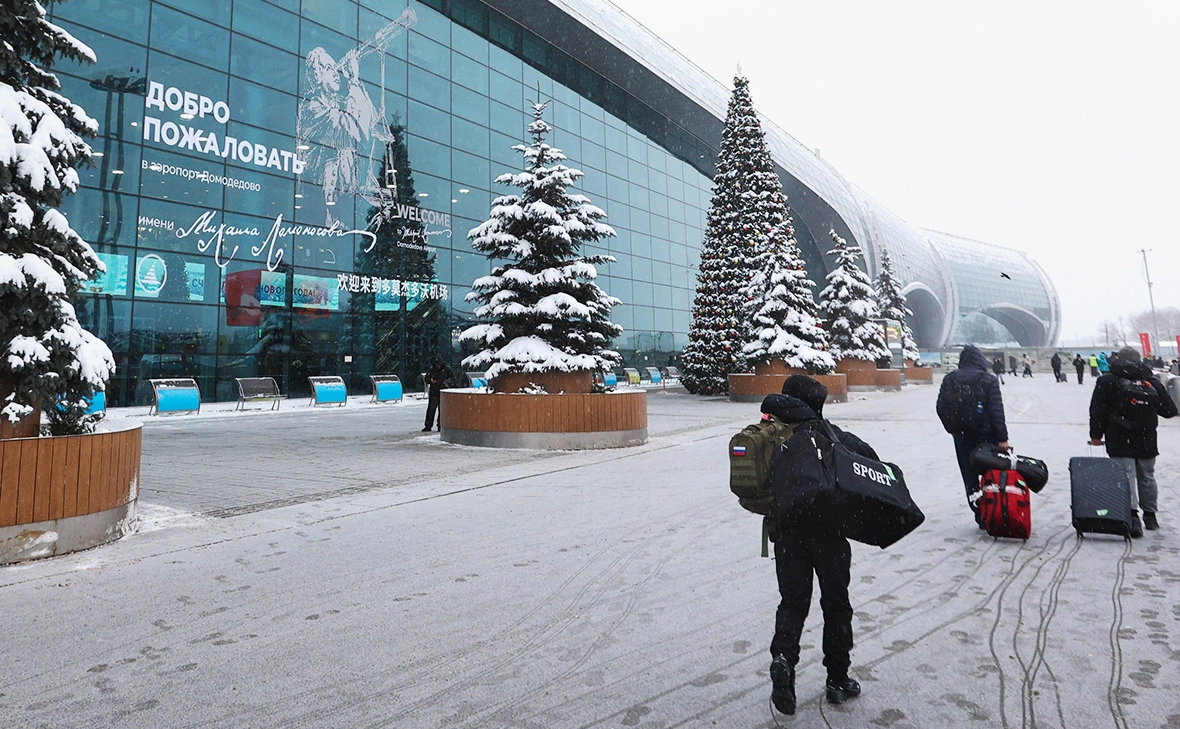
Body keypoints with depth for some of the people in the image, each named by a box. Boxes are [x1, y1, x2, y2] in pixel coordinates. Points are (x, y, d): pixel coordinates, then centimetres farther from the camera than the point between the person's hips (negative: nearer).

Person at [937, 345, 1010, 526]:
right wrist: (1002, 438, -8)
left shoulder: (950, 379, 0)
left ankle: (980, 517, 8)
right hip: (986, 434, -2)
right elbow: (997, 411, -11)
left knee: (969, 476, 8)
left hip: (962, 436, 2)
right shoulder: (989, 380, -8)